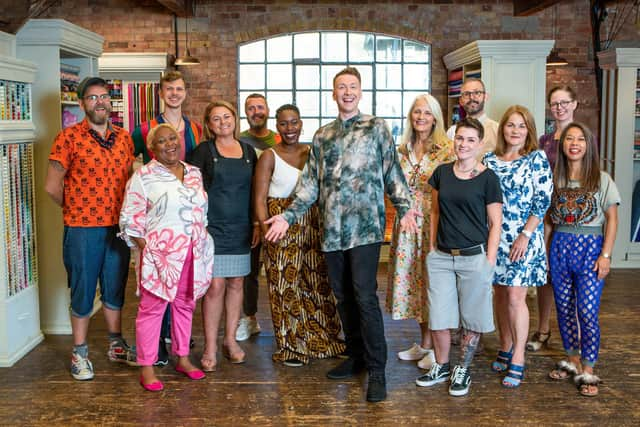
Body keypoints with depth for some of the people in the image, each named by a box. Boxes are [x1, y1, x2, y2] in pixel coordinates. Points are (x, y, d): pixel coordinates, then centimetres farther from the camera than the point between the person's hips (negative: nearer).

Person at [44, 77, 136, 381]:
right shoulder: (69, 137, -8)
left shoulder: (123, 138, 6)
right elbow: (52, 186, -7)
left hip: (118, 227, 4)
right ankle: (79, 353, 21)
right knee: (83, 290, 6)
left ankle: (115, 345, 32)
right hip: (82, 229, -4)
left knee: (115, 288, 16)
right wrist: (75, 209, 4)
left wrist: (127, 214, 7)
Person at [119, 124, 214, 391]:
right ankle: (146, 368, 8)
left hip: (193, 253, 5)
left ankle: (183, 358, 27)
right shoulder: (143, 176, -4)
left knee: (185, 305, 14)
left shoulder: (195, 173, 12)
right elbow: (130, 218, -6)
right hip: (160, 253, -5)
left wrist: (202, 244, 10)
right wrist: (145, 248, -11)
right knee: (152, 308, -1)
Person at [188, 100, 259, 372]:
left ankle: (230, 340, 22)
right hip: (212, 228, -4)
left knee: (236, 284, 9)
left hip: (241, 229, 4)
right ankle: (210, 347, 5)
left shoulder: (248, 151, 11)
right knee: (215, 286, -5)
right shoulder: (203, 151, -1)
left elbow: (255, 190, 15)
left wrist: (257, 223, 9)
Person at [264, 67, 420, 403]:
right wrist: (287, 216, 7)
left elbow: (392, 173, 2)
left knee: (364, 296, -11)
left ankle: (376, 370, -1)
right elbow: (310, 183, 16)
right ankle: (355, 357, 27)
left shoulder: (376, 127, 5)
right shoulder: (322, 135, 16)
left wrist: (405, 207, -13)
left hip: (365, 227, -5)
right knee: (343, 297, 11)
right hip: (332, 230, 5)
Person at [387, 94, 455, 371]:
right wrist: (402, 218, 11)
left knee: (433, 281, -1)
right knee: (412, 278, 10)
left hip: (434, 222, -6)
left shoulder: (446, 149, -7)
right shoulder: (404, 149, 11)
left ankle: (435, 347, 12)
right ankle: (424, 343, 24)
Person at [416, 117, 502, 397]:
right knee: (438, 317, 7)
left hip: (475, 258, -3)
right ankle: (441, 366, 27)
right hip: (441, 257, 4)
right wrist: (432, 246, 11)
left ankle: (463, 370, 25)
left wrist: (489, 261, -7)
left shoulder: (487, 178, -5)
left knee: (472, 319, 7)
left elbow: (495, 223, -3)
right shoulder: (442, 173, 6)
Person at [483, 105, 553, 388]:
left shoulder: (537, 159, -3)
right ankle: (505, 349, 25)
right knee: (500, 293, 10)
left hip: (524, 238, -4)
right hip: (495, 237, 4)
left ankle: (517, 362, 2)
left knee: (515, 296, -7)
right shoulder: (490, 160, 9)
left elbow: (542, 201, -8)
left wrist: (525, 235, -14)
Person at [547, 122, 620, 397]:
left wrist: (606, 255, -8)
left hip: (590, 246, -4)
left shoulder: (602, 179, -2)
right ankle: (572, 361, 26)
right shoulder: (555, 178, 7)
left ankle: (587, 371, 5)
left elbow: (611, 219, -2)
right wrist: (549, 249, 3)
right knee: (564, 309, 10)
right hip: (560, 246, 4)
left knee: (587, 312, -6)